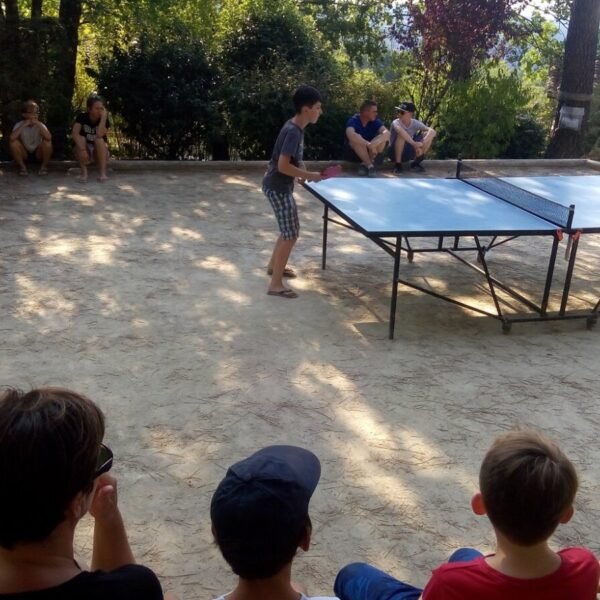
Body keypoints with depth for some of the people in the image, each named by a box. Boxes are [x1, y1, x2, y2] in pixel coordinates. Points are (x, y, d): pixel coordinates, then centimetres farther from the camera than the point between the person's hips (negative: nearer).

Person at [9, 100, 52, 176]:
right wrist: (24, 125, -32)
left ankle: (44, 166, -10)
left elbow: (49, 137, -36)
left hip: (38, 153, 0)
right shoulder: (20, 125, -14)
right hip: (24, 153, 0)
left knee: (47, 142, -28)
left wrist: (38, 124, -33)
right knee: (13, 142, -28)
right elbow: (12, 138, -34)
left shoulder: (40, 125, -14)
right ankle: (22, 166, -11)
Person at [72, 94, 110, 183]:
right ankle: (83, 171, -21)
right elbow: (74, 133, -26)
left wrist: (104, 117, -31)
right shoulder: (82, 117, -11)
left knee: (99, 140, -30)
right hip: (85, 150, 0)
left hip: (99, 152, 0)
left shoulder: (104, 119, -12)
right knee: (81, 139, -29)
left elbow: (99, 134, -31)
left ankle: (103, 172, -29)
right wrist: (82, 149, -40)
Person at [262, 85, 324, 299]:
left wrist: (303, 170, 5)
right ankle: (276, 284, 0)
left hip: (280, 185, 10)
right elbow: (283, 166, -28)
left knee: (289, 229, 23)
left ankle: (274, 265, 41)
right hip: (278, 187, -10)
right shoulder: (293, 132, -24)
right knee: (291, 234, -5)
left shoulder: (296, 128, 6)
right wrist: (310, 175, -21)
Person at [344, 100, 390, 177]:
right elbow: (350, 135, -40)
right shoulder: (353, 120, -18)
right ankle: (370, 165, -31)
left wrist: (374, 143, -45)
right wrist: (369, 144, -48)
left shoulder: (375, 121, -7)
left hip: (370, 153, 4)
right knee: (356, 139, -34)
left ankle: (365, 164, -21)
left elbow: (387, 133, -24)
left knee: (384, 137, -21)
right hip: (354, 153, -4)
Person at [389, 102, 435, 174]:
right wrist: (414, 144, -49)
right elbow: (400, 131, -44)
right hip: (395, 153, -4)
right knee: (401, 135, -33)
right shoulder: (396, 122, -19)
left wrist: (422, 144, -40)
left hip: (408, 153, 4)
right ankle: (398, 164, -21)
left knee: (427, 134, -13)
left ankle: (416, 162, -3)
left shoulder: (415, 123, -9)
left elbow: (432, 131, -23)